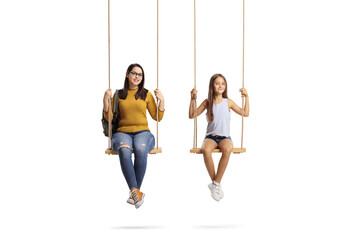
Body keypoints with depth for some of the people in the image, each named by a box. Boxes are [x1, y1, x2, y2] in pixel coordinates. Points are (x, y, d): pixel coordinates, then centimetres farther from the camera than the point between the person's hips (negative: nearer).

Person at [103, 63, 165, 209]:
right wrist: (106, 101, -2)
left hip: (142, 132, 0)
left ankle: (134, 192, -30)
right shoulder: (119, 94, 13)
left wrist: (161, 101, 0)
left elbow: (157, 117, 13)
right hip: (122, 132, 0)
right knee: (124, 150, -37)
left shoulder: (146, 94, 14)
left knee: (141, 149, -37)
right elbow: (109, 118, 11)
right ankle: (135, 190, -42)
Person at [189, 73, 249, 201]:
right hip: (210, 136, 0)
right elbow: (192, 115, 5)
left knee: (227, 149, -38)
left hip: (225, 137, 0)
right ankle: (216, 184, -21)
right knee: (206, 150, -37)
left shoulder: (228, 102, 5)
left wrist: (246, 97, -2)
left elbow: (245, 113, 8)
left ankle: (215, 184, -26)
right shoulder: (207, 102, 5)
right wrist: (193, 99, -5)